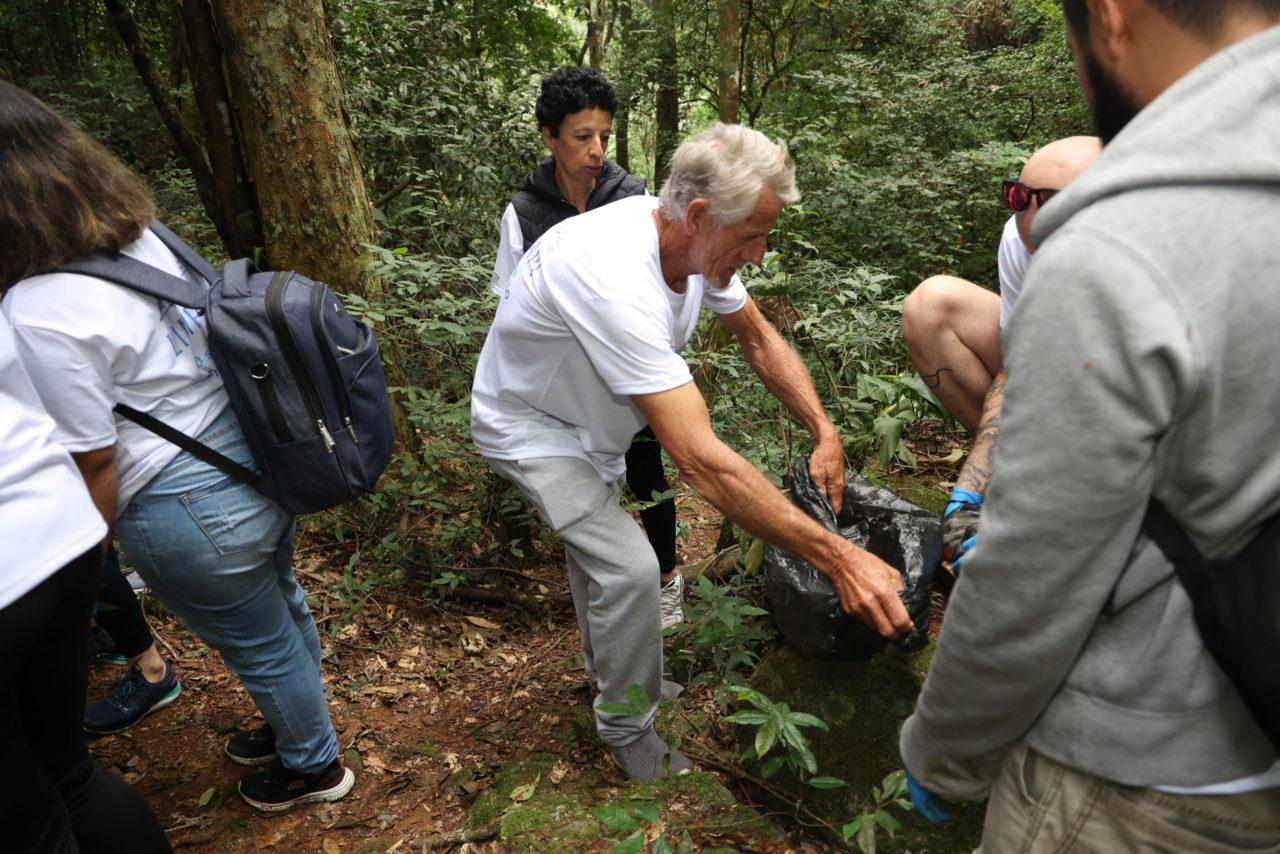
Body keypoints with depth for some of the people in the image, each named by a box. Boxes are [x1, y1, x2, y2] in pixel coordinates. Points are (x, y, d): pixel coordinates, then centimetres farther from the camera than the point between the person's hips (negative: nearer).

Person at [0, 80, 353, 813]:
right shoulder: (139, 235, 0)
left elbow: (96, 467, -17)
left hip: (192, 505, -8)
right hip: (259, 452, 8)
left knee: (261, 646, 16)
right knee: (283, 609, 27)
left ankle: (315, 766, 43)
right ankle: (302, 727, 54)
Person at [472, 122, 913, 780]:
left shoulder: (697, 238, -16)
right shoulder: (616, 278, -43)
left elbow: (758, 337, -1)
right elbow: (700, 460, -47)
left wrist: (825, 433, -13)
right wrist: (837, 558, -46)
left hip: (590, 420, 8)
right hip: (530, 427, -8)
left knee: (600, 545, 22)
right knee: (628, 565, -18)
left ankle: (604, 672, 49)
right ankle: (630, 737, 7)